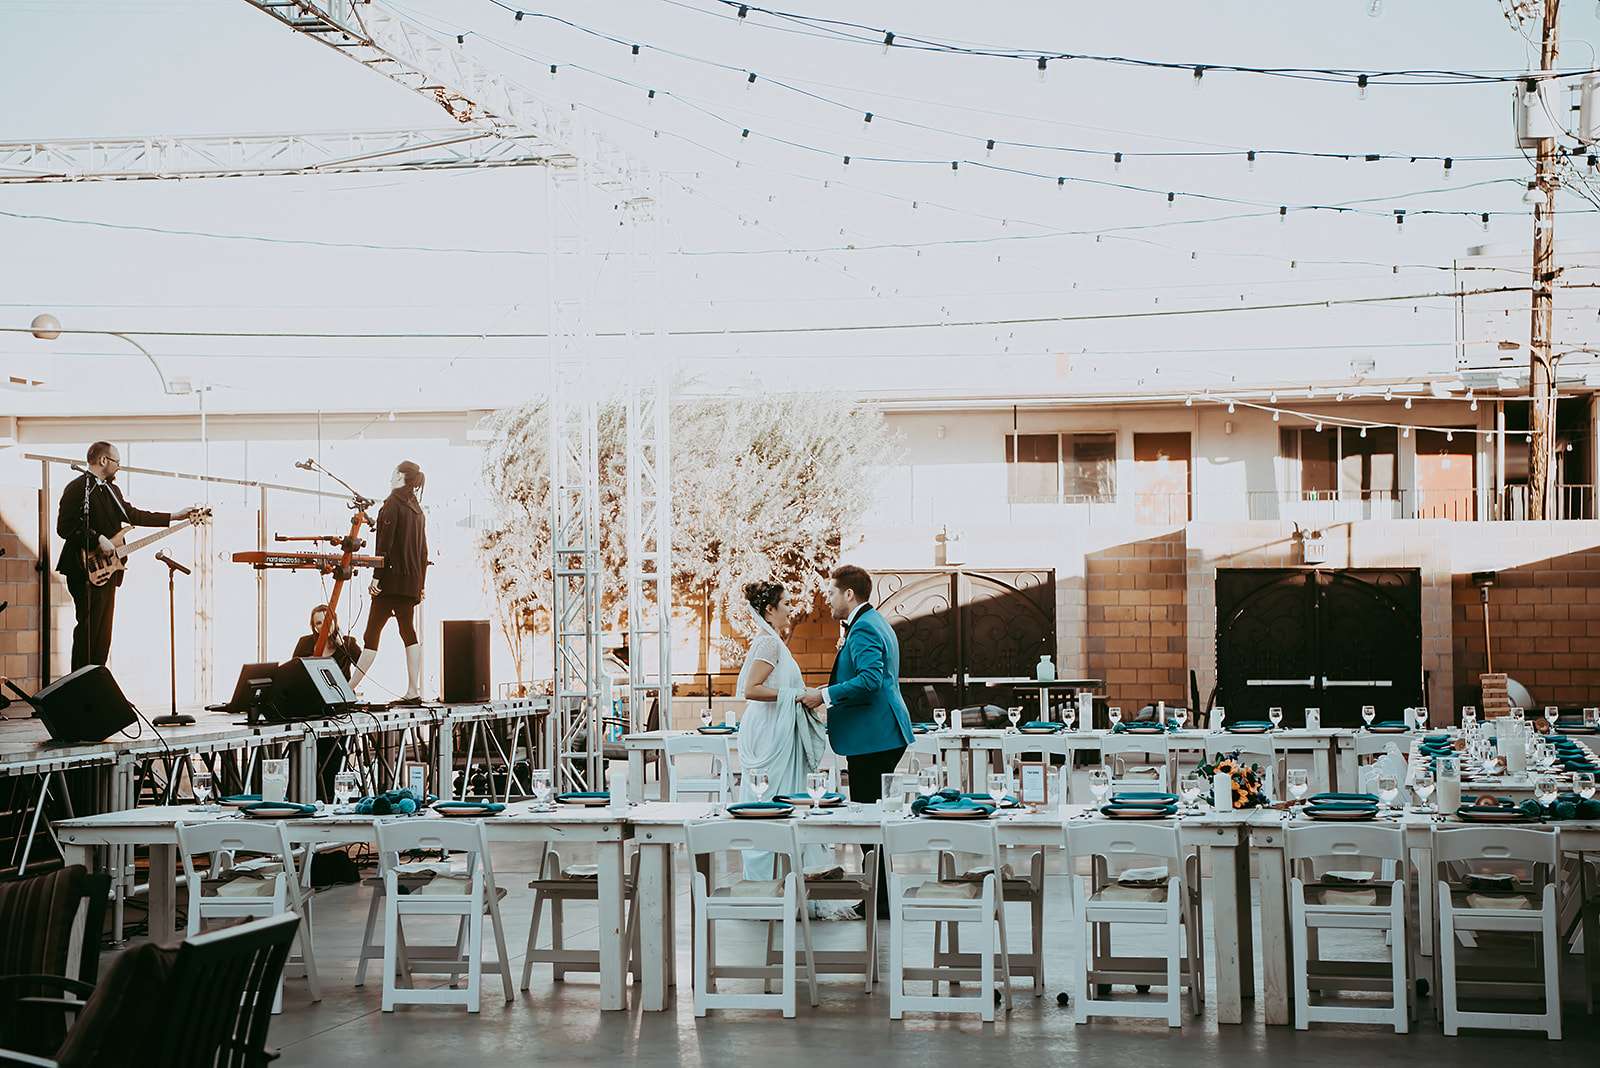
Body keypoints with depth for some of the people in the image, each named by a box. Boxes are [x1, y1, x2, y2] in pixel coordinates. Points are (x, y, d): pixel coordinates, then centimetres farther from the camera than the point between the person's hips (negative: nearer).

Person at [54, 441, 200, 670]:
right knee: (88, 629, -10)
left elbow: (133, 515, 20)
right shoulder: (77, 488, -11)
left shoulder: (111, 490, 18)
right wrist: (98, 540, -20)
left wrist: (175, 517, 17)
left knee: (103, 633, 10)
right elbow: (65, 528, -18)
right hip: (86, 570, -9)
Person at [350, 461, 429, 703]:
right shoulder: (417, 510, 16)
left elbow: (385, 543, -15)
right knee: (408, 631, 6)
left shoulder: (393, 504, -8)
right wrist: (421, 584, 21)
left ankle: (347, 690, -7)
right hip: (413, 581, 7)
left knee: (372, 633, -7)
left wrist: (377, 576, -16)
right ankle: (413, 691, -1)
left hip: (393, 577, -7)